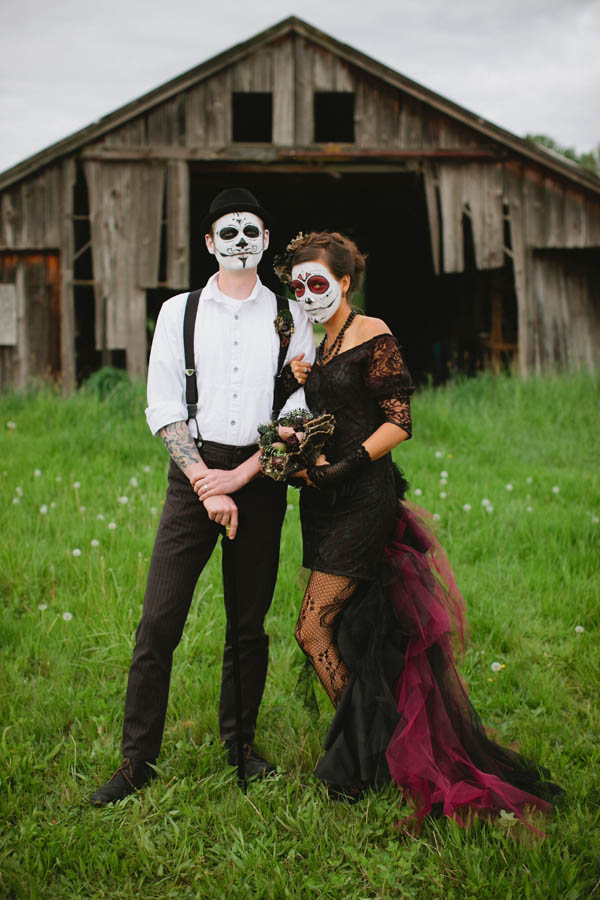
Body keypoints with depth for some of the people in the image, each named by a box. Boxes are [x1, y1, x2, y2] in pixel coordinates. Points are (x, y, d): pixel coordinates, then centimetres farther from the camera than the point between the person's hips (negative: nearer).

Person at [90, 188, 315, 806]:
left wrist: (240, 476, -8)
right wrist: (205, 482, -9)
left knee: (250, 622, 8)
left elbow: (300, 410, 2)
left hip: (261, 476, 1)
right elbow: (163, 407, 2)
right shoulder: (179, 312, 7)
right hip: (194, 471, 0)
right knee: (159, 620, -6)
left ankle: (240, 744, 24)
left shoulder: (291, 318, 8)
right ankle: (137, 760, 4)